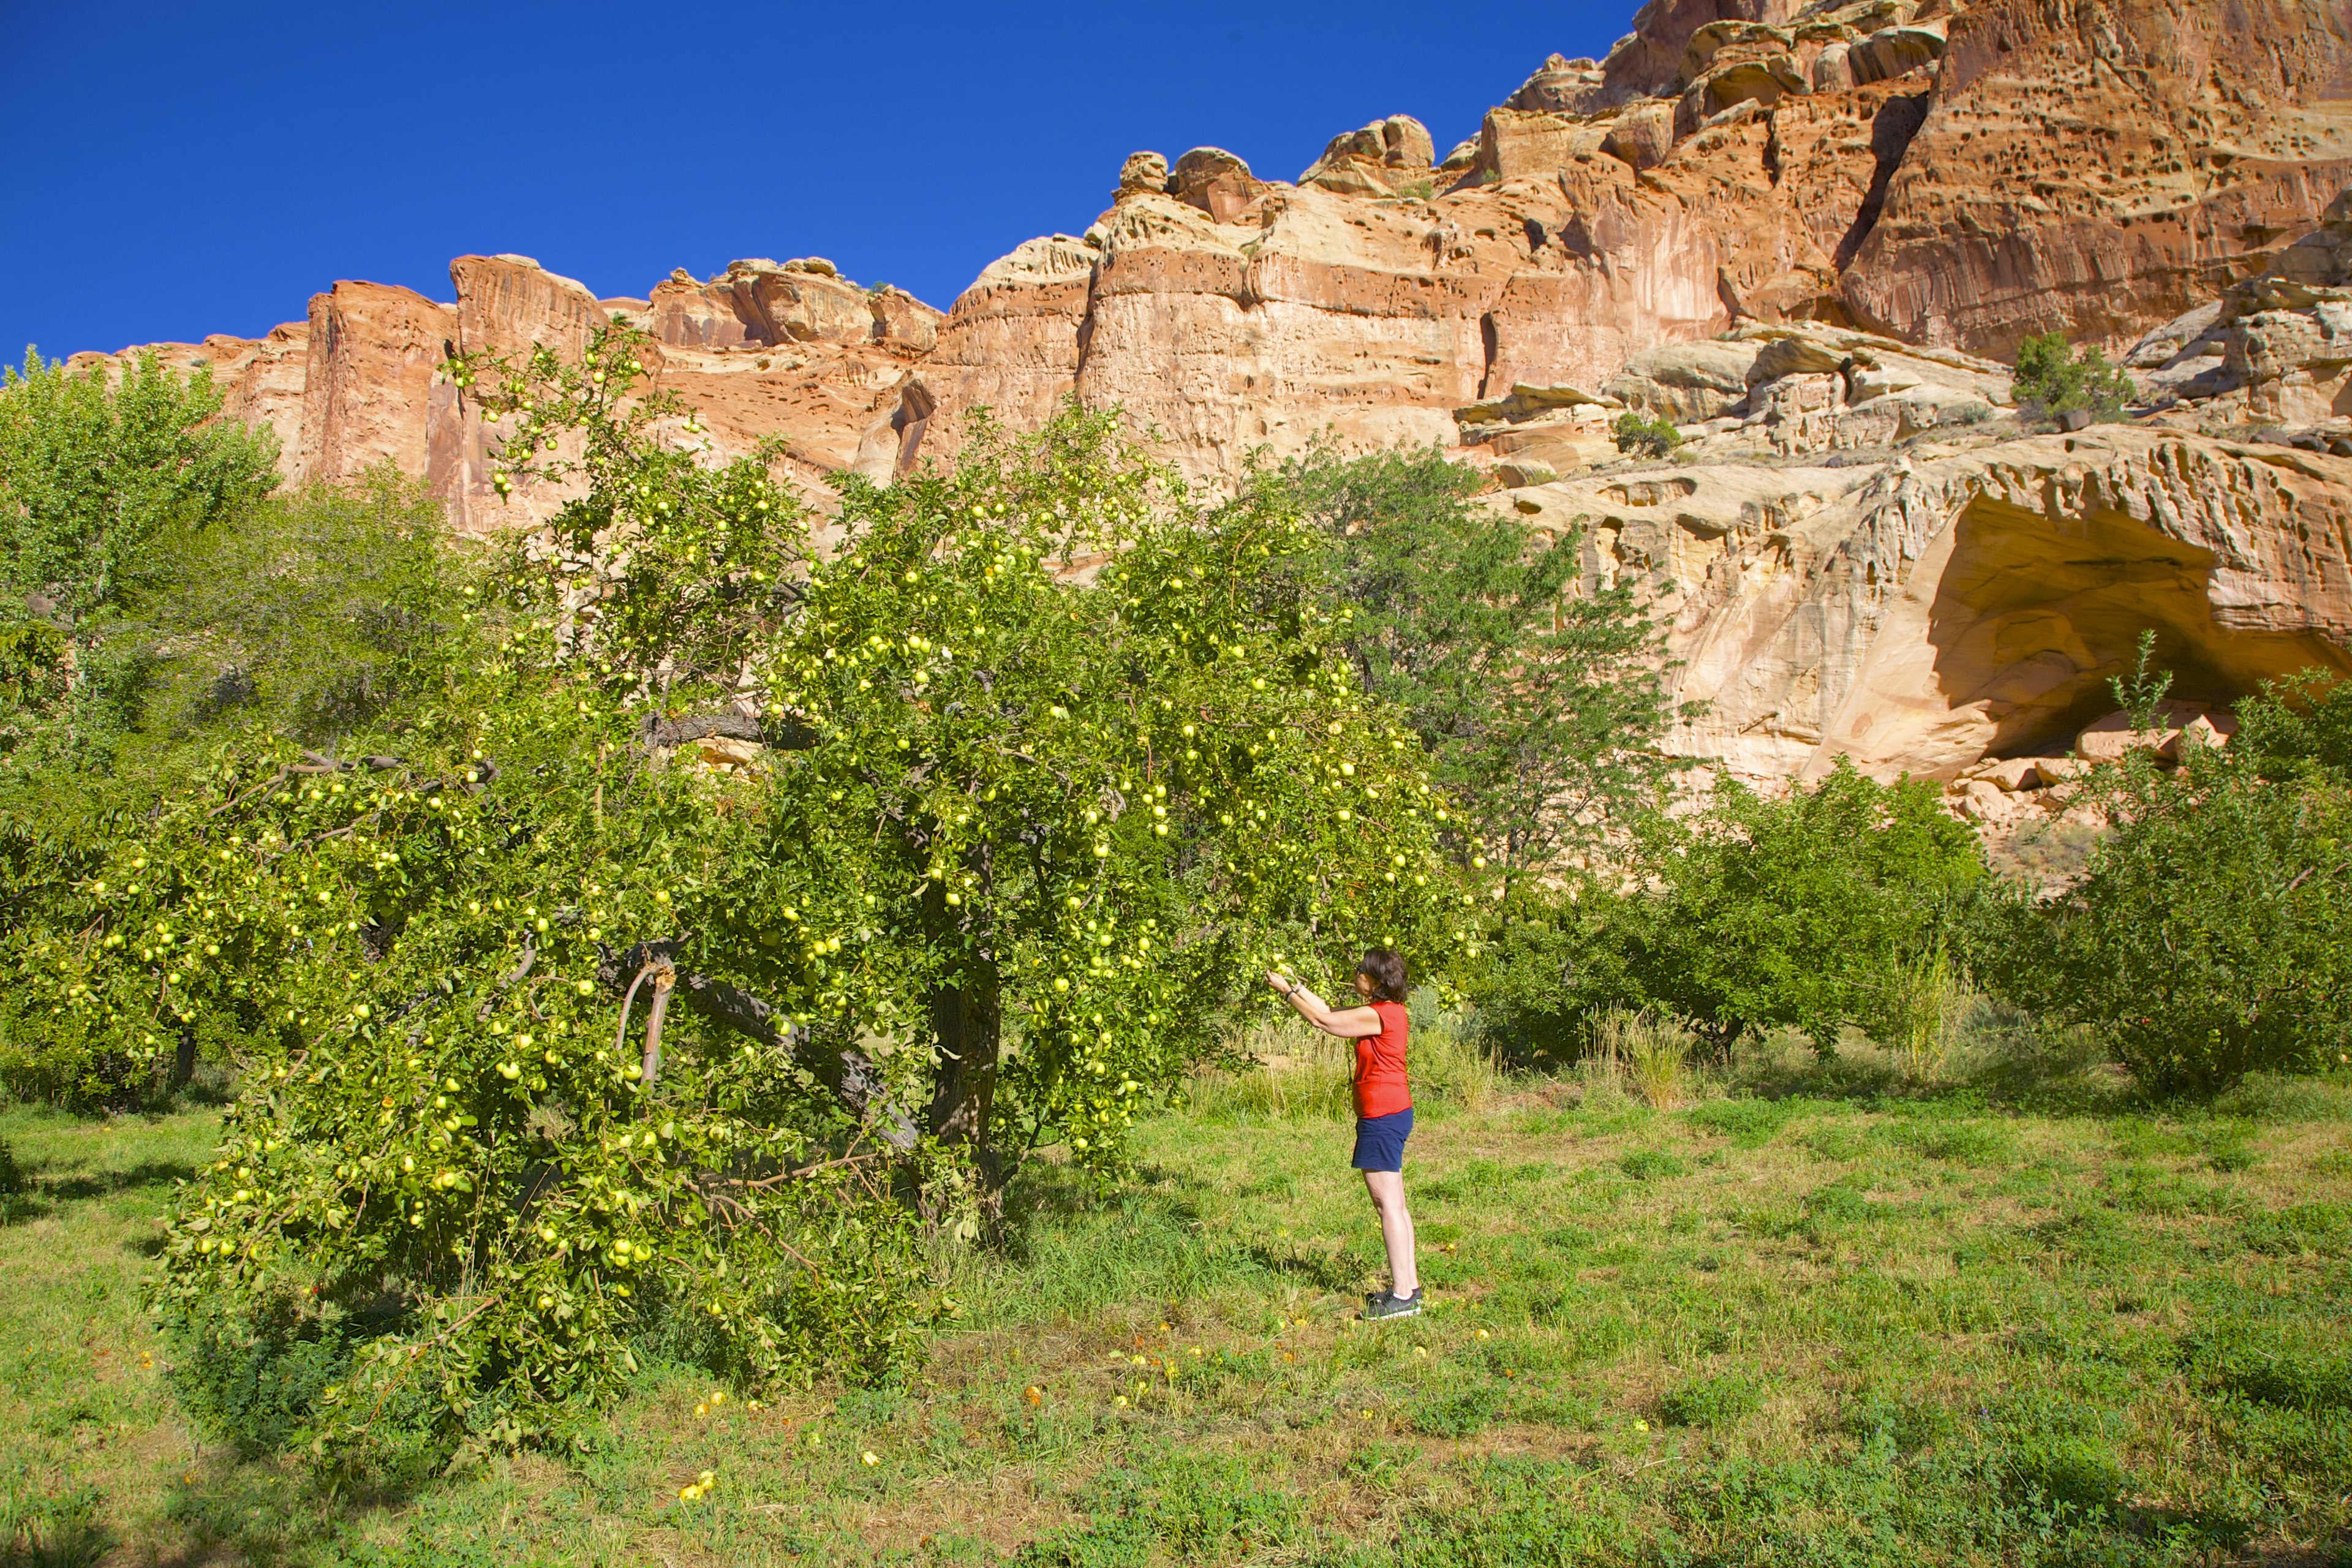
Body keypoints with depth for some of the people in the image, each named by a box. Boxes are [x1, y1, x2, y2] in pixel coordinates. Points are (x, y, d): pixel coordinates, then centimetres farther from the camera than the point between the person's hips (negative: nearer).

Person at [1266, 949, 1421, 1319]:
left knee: (1387, 1202, -7)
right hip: (1392, 1112, 11)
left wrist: (1286, 990, -2)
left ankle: (1403, 1296, -5)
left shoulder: (1380, 1015, -18)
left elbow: (1323, 1020, -11)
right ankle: (1409, 1284, 20)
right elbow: (1332, 1012, 19)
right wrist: (1296, 985, 15)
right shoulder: (1385, 1011, 12)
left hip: (1383, 1115, -11)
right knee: (1393, 1202, 14)